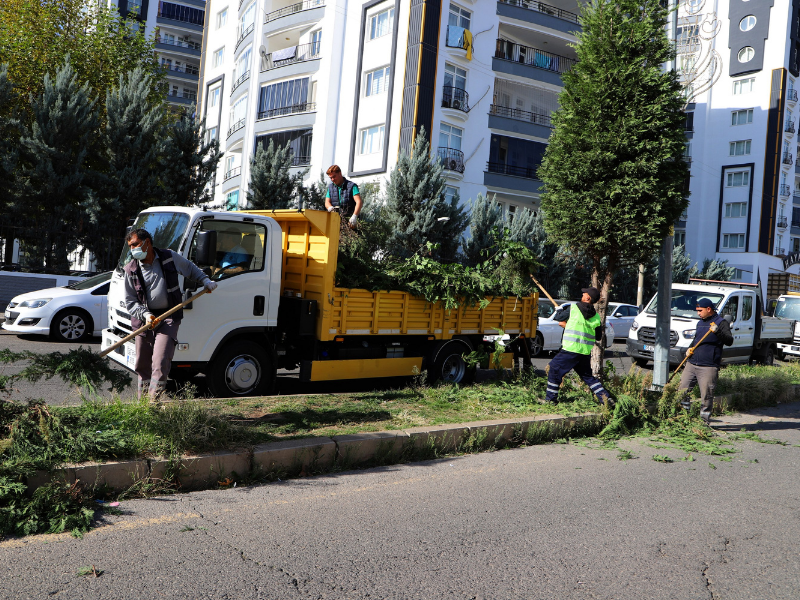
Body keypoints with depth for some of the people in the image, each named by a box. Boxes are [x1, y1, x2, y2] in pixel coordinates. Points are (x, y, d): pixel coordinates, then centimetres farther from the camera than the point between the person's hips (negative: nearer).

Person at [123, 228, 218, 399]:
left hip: (169, 317, -2)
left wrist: (205, 280, 11)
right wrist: (145, 314, -14)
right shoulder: (131, 270, 1)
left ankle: (153, 400, -14)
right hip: (144, 320, 2)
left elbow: (190, 268, 22)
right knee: (142, 365, 9)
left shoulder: (170, 257, 1)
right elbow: (130, 302, 1)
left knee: (160, 362, -16)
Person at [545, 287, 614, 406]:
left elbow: (557, 317, 8)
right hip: (586, 352, 6)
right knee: (588, 376, 19)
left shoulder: (573, 308, -5)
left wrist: (560, 309, 29)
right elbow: (598, 337, 16)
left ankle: (550, 398, 8)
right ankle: (605, 397, 13)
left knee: (554, 370, 7)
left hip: (571, 350, -6)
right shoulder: (596, 317, 8)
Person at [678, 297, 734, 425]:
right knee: (682, 390, 6)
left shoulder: (721, 323, -4)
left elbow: (729, 341, -16)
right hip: (691, 364, 7)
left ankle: (704, 421, 7)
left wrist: (717, 331, -32)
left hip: (708, 367, -7)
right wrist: (690, 348, 12)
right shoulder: (700, 323, 19)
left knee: (706, 395, -4)